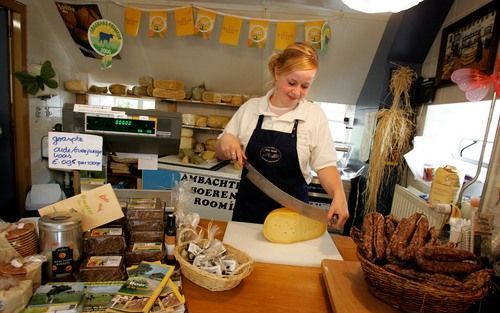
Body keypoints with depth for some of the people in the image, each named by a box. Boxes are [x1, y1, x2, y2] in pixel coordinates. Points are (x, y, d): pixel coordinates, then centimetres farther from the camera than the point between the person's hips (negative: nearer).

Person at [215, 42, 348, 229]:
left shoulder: (315, 116, -6)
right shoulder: (250, 108, -2)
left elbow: (324, 165, -6)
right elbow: (221, 154, 7)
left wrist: (338, 195, -23)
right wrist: (226, 141, -15)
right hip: (248, 207, 2)